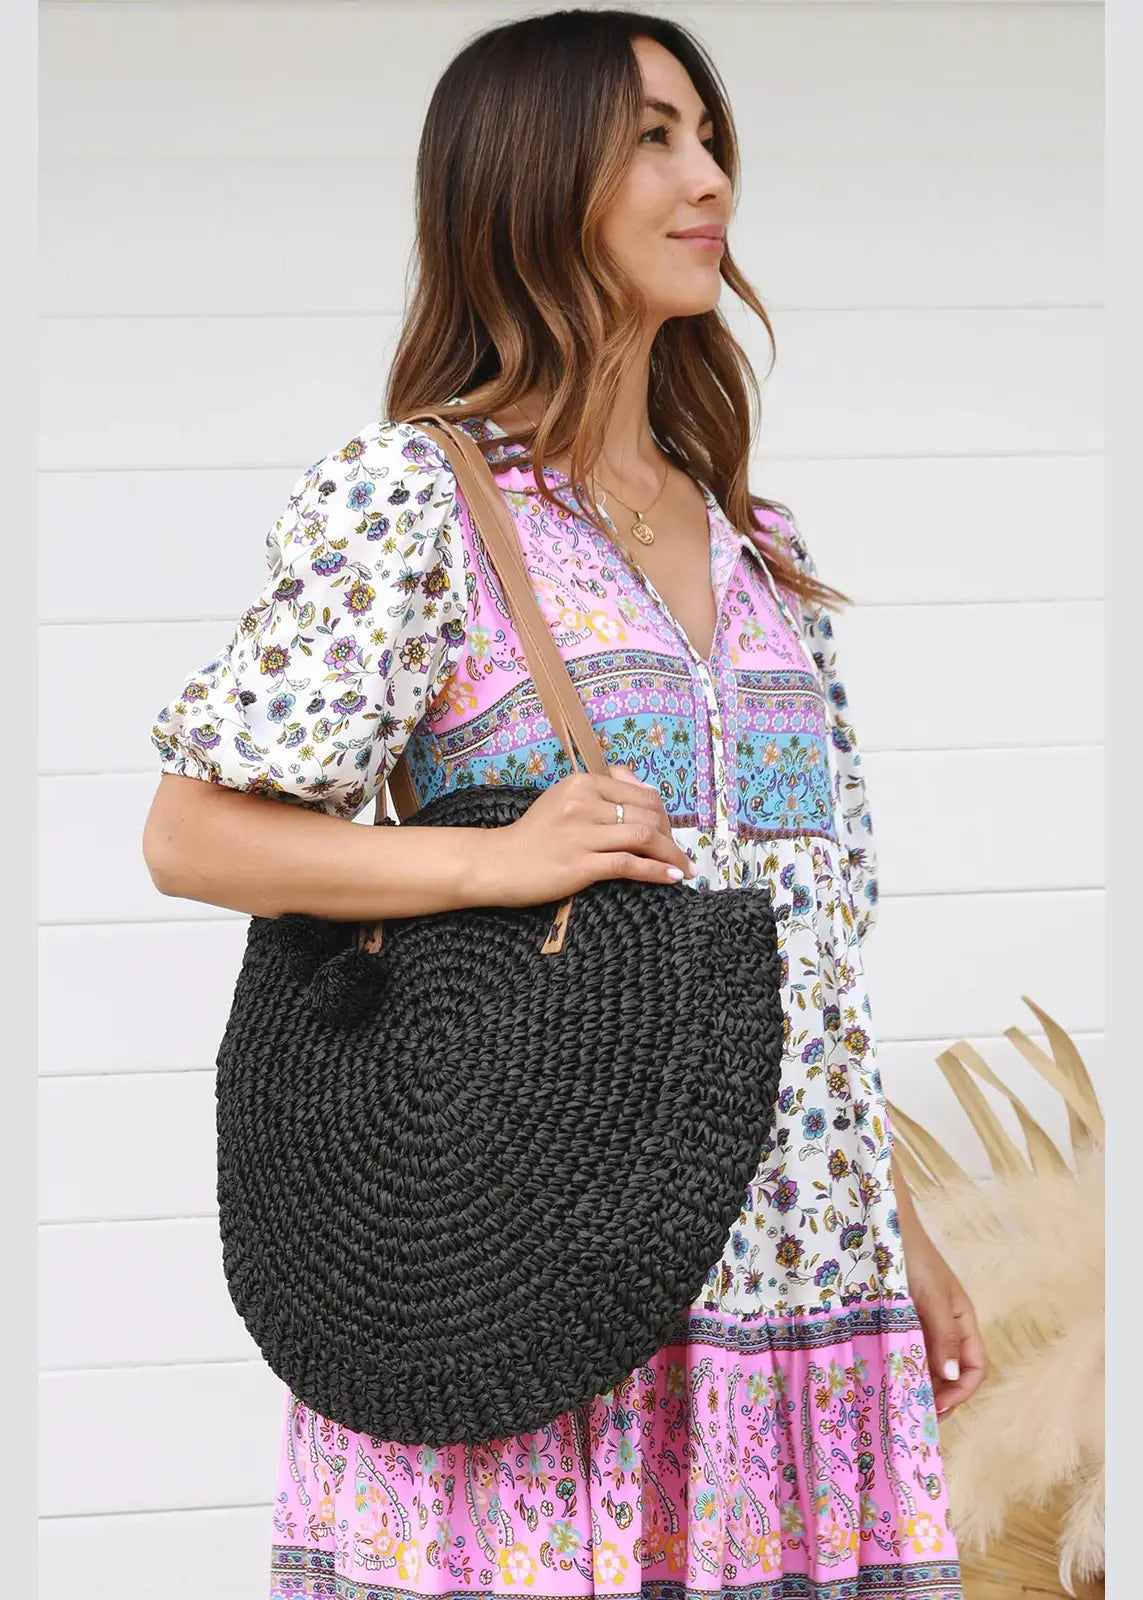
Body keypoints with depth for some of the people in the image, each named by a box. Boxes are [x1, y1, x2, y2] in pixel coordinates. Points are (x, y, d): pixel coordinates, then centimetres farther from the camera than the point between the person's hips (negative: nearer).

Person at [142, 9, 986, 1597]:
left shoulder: (761, 554, 15)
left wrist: (902, 1233, 16)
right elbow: (190, 830, -6)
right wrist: (495, 860, -17)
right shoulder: (411, 499, -4)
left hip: (793, 1269, 6)